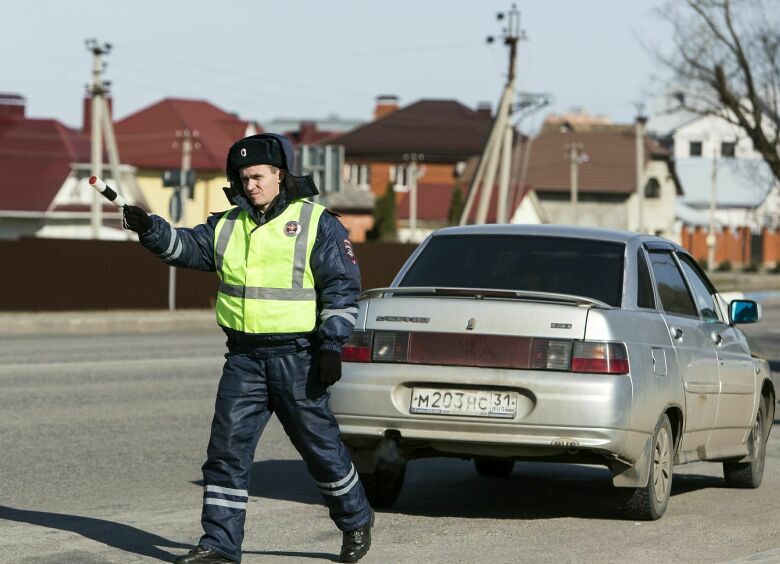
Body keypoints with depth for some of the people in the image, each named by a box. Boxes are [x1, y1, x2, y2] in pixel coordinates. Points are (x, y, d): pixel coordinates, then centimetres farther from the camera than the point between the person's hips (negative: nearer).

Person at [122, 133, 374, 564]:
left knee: (320, 445, 5)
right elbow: (187, 247, 1)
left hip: (297, 359, -4)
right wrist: (150, 229, -19)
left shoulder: (316, 223, -4)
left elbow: (343, 286, -6)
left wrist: (331, 346, -12)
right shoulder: (228, 225, 11)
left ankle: (356, 521, 27)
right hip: (244, 358, 4)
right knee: (227, 448, -1)